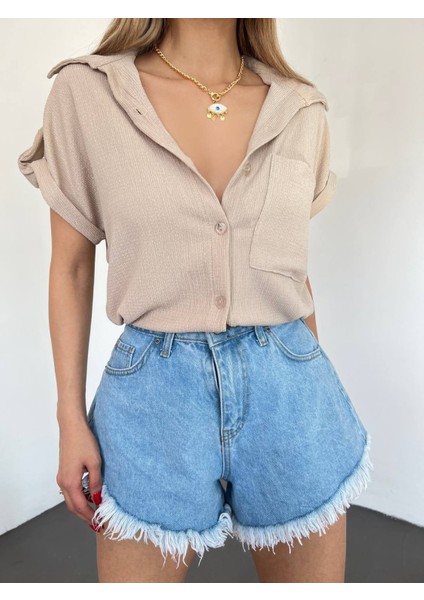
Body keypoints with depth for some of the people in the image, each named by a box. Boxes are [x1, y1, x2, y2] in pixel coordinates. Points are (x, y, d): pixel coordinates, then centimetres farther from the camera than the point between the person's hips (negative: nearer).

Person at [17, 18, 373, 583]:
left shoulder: (301, 110, 5)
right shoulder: (85, 92, -2)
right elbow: (71, 268, 1)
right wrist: (71, 420, -1)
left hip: (289, 389, 3)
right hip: (154, 393, -2)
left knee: (313, 572, 18)